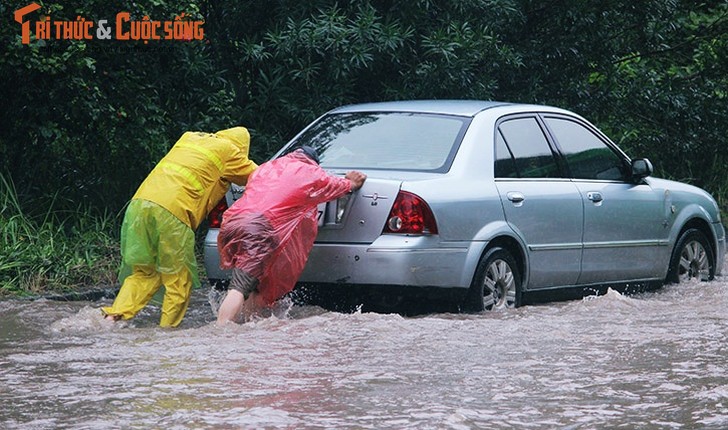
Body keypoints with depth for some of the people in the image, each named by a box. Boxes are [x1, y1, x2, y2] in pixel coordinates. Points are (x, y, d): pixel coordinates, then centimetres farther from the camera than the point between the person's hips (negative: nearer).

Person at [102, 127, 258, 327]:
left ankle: (117, 313, -1)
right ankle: (168, 328, 3)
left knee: (144, 272, 13)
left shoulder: (188, 138, 27)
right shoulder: (228, 150, 11)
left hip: (139, 203, 6)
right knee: (179, 279, 5)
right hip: (172, 211, -6)